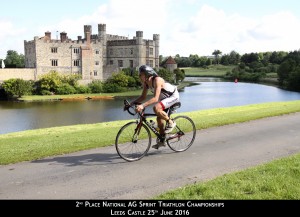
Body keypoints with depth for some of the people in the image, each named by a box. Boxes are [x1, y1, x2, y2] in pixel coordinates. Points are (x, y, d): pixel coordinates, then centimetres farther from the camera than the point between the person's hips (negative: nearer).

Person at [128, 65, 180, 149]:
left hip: (173, 96, -9)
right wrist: (132, 103, -12)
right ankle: (162, 141, 21)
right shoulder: (146, 83, -6)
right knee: (159, 118, 8)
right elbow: (143, 97, 2)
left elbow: (155, 98, -41)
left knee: (156, 108, -31)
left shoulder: (157, 80, -32)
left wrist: (142, 105, -51)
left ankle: (170, 123, -9)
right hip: (165, 97, 9)